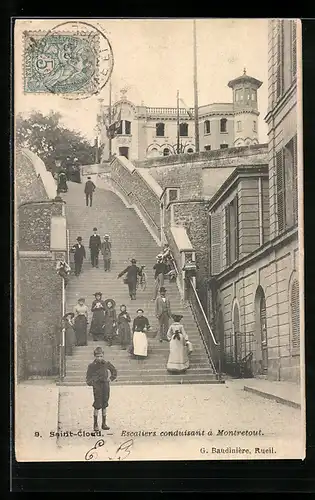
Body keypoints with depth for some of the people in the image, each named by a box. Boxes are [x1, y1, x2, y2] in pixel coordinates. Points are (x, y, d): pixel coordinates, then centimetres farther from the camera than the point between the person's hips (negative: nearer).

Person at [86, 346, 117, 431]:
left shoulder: (106, 364, 3)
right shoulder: (91, 366, -5)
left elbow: (114, 371, 20)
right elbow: (88, 377, -3)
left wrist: (111, 378, 9)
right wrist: (90, 382, -22)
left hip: (105, 385, 4)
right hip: (97, 385, -4)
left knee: (104, 405, 9)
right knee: (97, 405, -8)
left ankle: (104, 424, 16)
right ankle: (95, 424, 1)